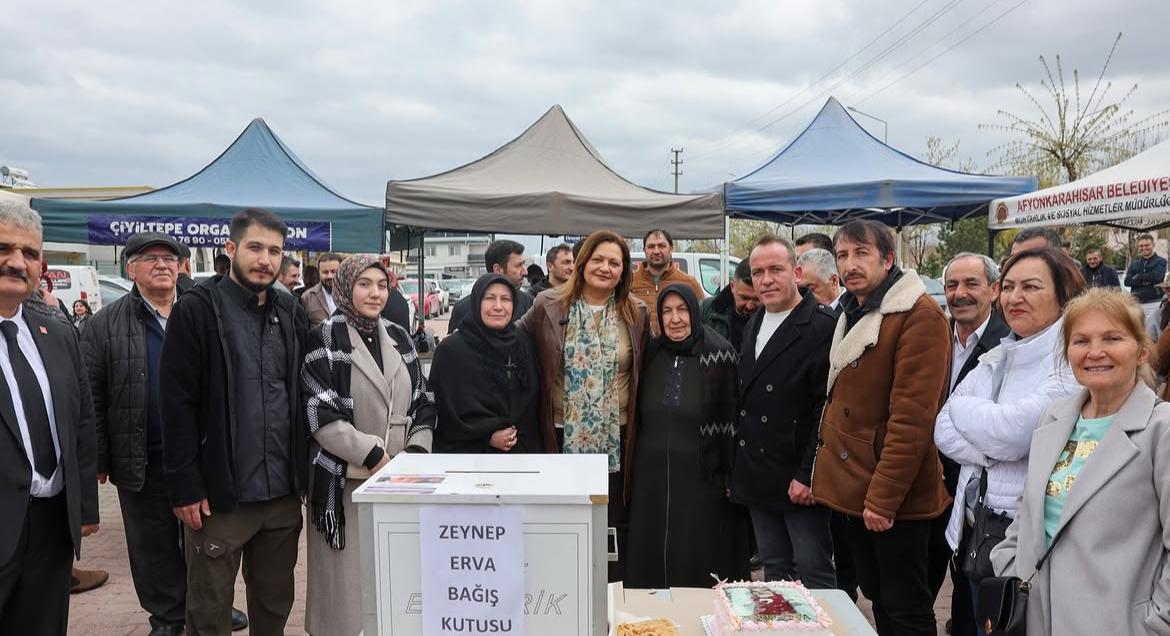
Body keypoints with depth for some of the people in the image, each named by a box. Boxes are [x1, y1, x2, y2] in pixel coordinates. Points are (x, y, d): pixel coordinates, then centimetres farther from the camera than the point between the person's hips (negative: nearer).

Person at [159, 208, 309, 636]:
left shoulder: (291, 312, 8)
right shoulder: (196, 309, -6)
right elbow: (178, 404, -10)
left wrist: (302, 472, 8)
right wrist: (186, 487, -13)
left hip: (283, 491, 4)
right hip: (219, 492, -4)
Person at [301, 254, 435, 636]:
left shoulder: (399, 338, 12)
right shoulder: (324, 339, -4)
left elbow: (423, 402, 13)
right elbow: (319, 413, -12)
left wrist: (416, 452, -1)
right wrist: (373, 454, -15)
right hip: (346, 479, -4)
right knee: (348, 578, 1)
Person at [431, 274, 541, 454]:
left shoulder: (524, 343, 5)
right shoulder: (450, 350, -9)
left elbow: (535, 400, 10)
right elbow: (445, 409, -10)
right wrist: (487, 436, -15)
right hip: (470, 452, -4)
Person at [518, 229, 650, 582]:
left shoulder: (636, 314, 4)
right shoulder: (548, 306, -1)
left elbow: (642, 372, 11)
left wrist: (637, 428, 8)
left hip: (616, 441, 1)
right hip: (562, 437, -1)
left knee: (615, 526, 9)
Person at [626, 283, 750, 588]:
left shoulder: (719, 354, -9)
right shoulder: (652, 354, 5)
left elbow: (730, 417, -8)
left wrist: (728, 476, -10)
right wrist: (634, 468, 12)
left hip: (701, 477, -4)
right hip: (652, 474, 5)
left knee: (699, 563, 3)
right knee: (652, 555, 11)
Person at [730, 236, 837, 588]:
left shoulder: (822, 327, -12)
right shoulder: (753, 325, 13)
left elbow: (828, 407, -16)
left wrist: (808, 474, -18)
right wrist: (739, 468, 12)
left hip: (800, 482, -7)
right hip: (758, 480, 7)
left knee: (815, 575, 2)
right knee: (774, 572, 16)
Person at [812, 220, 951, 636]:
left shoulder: (920, 315, -16)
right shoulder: (851, 315, 12)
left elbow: (912, 415, -22)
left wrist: (883, 496, -22)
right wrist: (827, 449, 11)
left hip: (894, 499, -8)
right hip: (851, 490, 8)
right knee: (877, 599, 19)